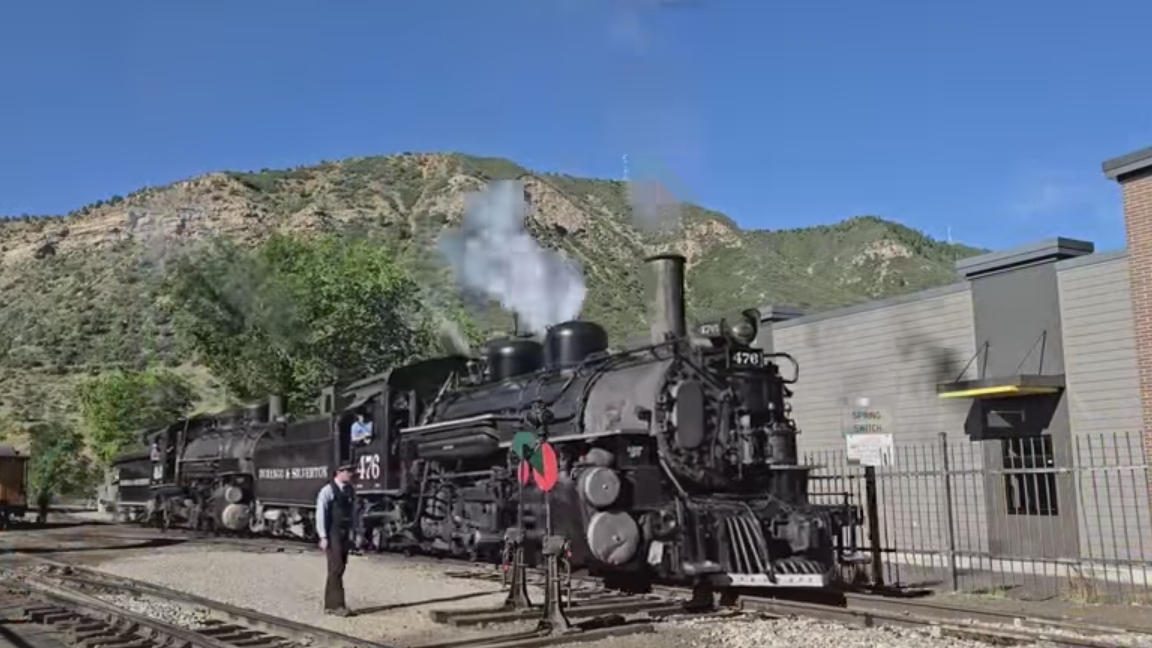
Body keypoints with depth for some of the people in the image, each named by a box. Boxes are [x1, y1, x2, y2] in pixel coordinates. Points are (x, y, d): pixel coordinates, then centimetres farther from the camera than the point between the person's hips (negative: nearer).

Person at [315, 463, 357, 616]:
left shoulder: (350, 491, 9)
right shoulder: (328, 490, -10)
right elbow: (320, 514, -11)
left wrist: (351, 534, 10)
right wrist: (323, 537, -14)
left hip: (344, 535, 7)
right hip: (332, 535, -7)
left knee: (338, 569, 9)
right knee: (336, 569, -9)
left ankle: (329, 605, 17)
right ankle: (337, 605, -6)